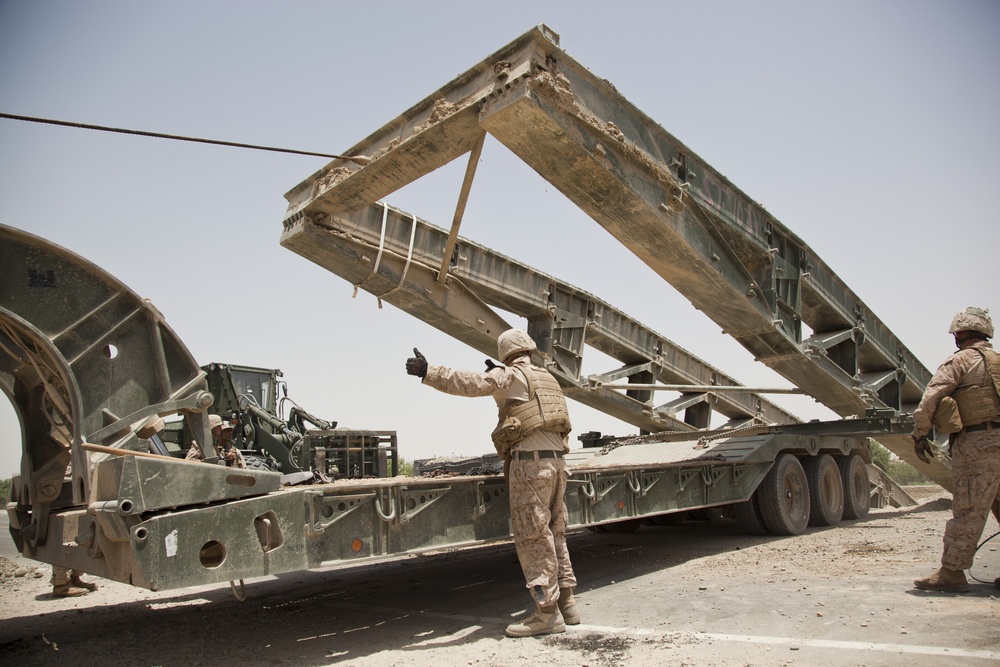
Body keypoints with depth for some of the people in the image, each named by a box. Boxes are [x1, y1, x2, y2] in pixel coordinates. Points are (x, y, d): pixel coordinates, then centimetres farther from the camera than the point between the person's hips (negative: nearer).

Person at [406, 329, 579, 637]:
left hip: (529, 461, -8)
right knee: (554, 534, 14)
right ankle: (566, 603, 18)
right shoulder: (547, 379, 22)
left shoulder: (509, 376, -1)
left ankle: (547, 612, -4)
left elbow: (471, 383, -15)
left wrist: (428, 372, -17)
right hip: (556, 461, 8)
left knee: (532, 537, -5)